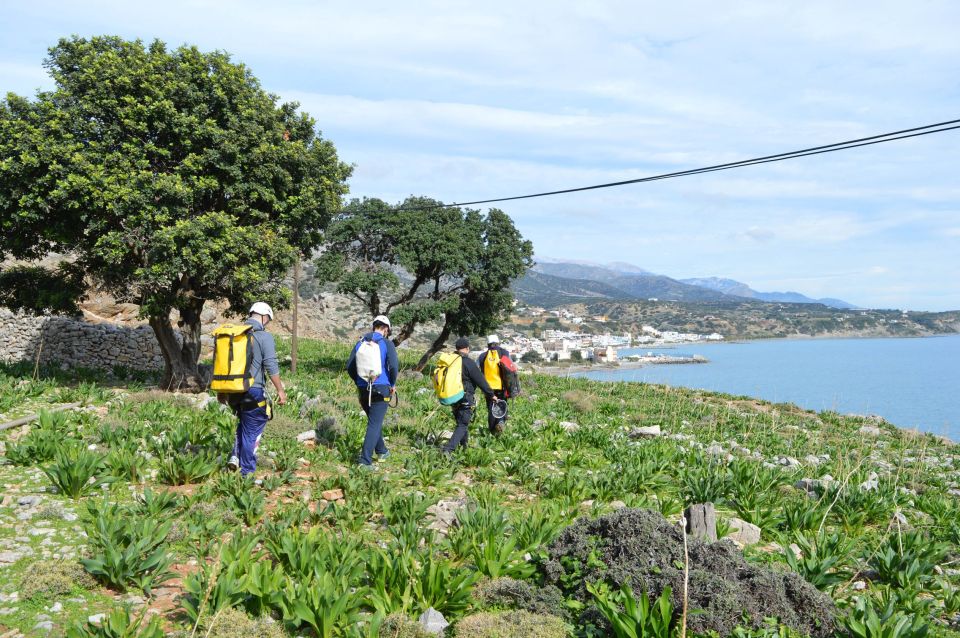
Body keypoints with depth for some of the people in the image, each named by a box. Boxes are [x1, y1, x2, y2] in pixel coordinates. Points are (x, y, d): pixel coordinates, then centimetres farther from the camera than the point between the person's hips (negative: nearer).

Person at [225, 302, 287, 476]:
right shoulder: (264, 336, -10)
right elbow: (271, 367, -13)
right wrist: (280, 390, -4)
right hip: (253, 390, -6)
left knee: (243, 424, 27)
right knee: (252, 431, 5)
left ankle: (236, 457, 14)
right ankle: (247, 472, 9)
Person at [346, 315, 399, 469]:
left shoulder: (360, 343, 7)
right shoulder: (387, 343, -6)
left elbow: (349, 366, 7)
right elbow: (394, 365, -17)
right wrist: (393, 384, -2)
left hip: (363, 390, 5)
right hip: (381, 389, -5)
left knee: (375, 421, 23)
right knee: (374, 424, -4)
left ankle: (382, 451, 38)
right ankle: (365, 460, -10)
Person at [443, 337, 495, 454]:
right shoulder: (469, 363, -16)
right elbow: (481, 381, -12)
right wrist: (491, 395, -2)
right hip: (465, 399, -7)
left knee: (461, 422, 23)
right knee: (462, 425, -2)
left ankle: (463, 446, 34)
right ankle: (448, 449, -16)